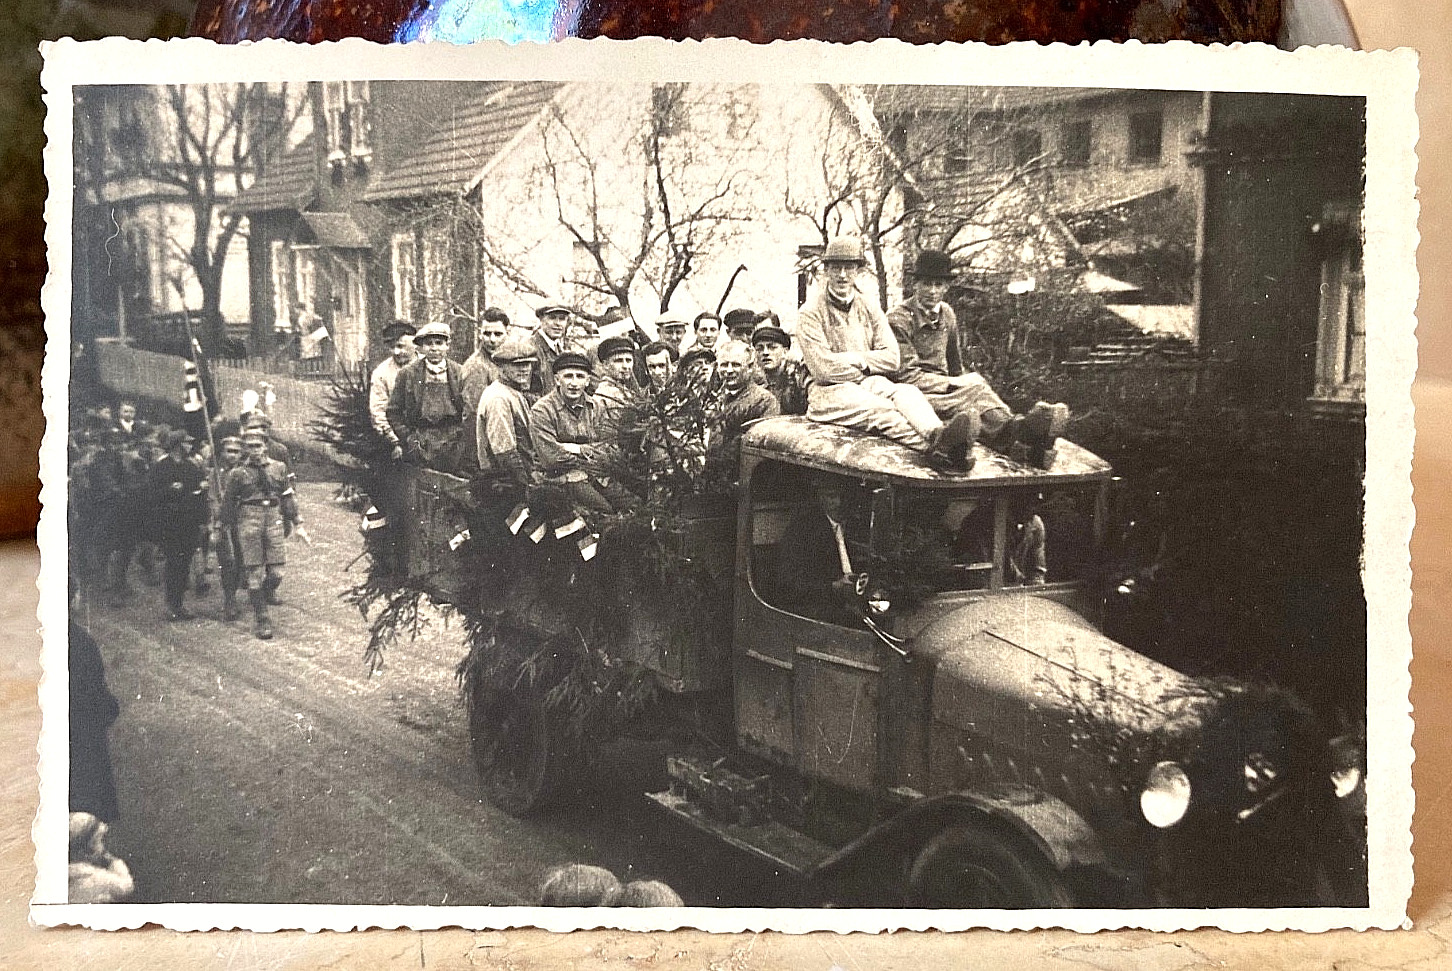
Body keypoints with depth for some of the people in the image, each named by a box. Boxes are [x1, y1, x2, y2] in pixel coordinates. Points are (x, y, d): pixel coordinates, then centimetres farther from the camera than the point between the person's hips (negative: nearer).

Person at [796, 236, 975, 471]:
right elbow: (823, 369, -12)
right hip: (830, 392, -5)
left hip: (870, 384, 5)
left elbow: (893, 360, 5)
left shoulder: (869, 308, 14)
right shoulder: (811, 312, -1)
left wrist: (856, 359, -6)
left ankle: (937, 434, -64)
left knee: (907, 392, -29)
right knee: (878, 408, -36)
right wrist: (867, 365, -3)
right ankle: (937, 447, -63)